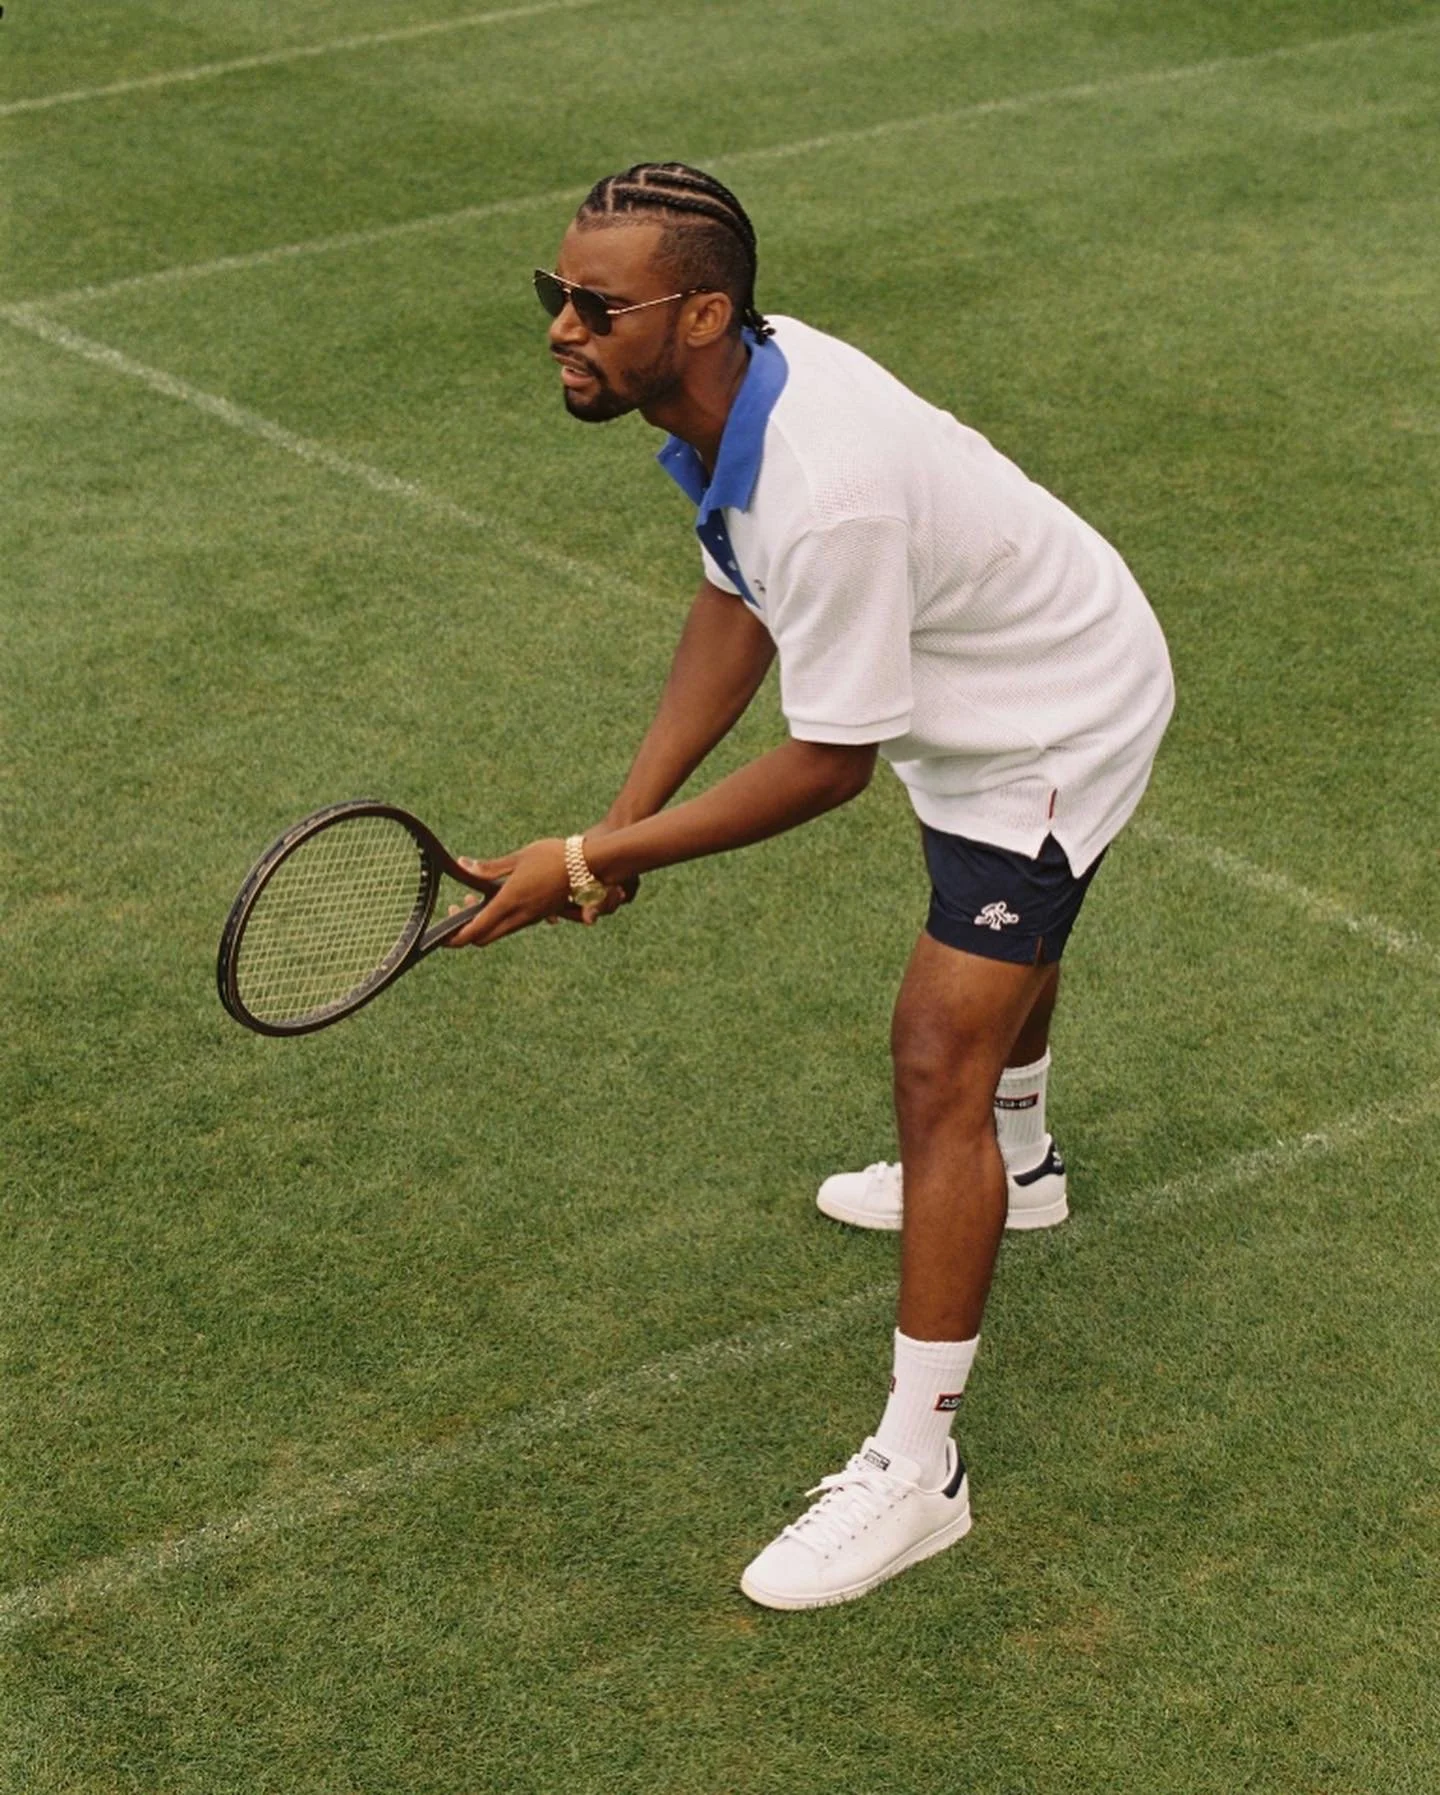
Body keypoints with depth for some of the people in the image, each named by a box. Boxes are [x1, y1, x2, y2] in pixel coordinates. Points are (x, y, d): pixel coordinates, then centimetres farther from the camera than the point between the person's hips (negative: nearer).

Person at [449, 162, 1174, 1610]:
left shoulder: (824, 491, -43)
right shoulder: (734, 388, -15)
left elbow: (829, 763, -33)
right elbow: (736, 604, -1)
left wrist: (586, 862, -30)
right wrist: (630, 813, -10)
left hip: (1060, 728, -10)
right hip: (989, 690, 10)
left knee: (939, 1060, -14)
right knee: (1001, 935, 34)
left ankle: (915, 1469, -6)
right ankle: (1015, 1166, 65)